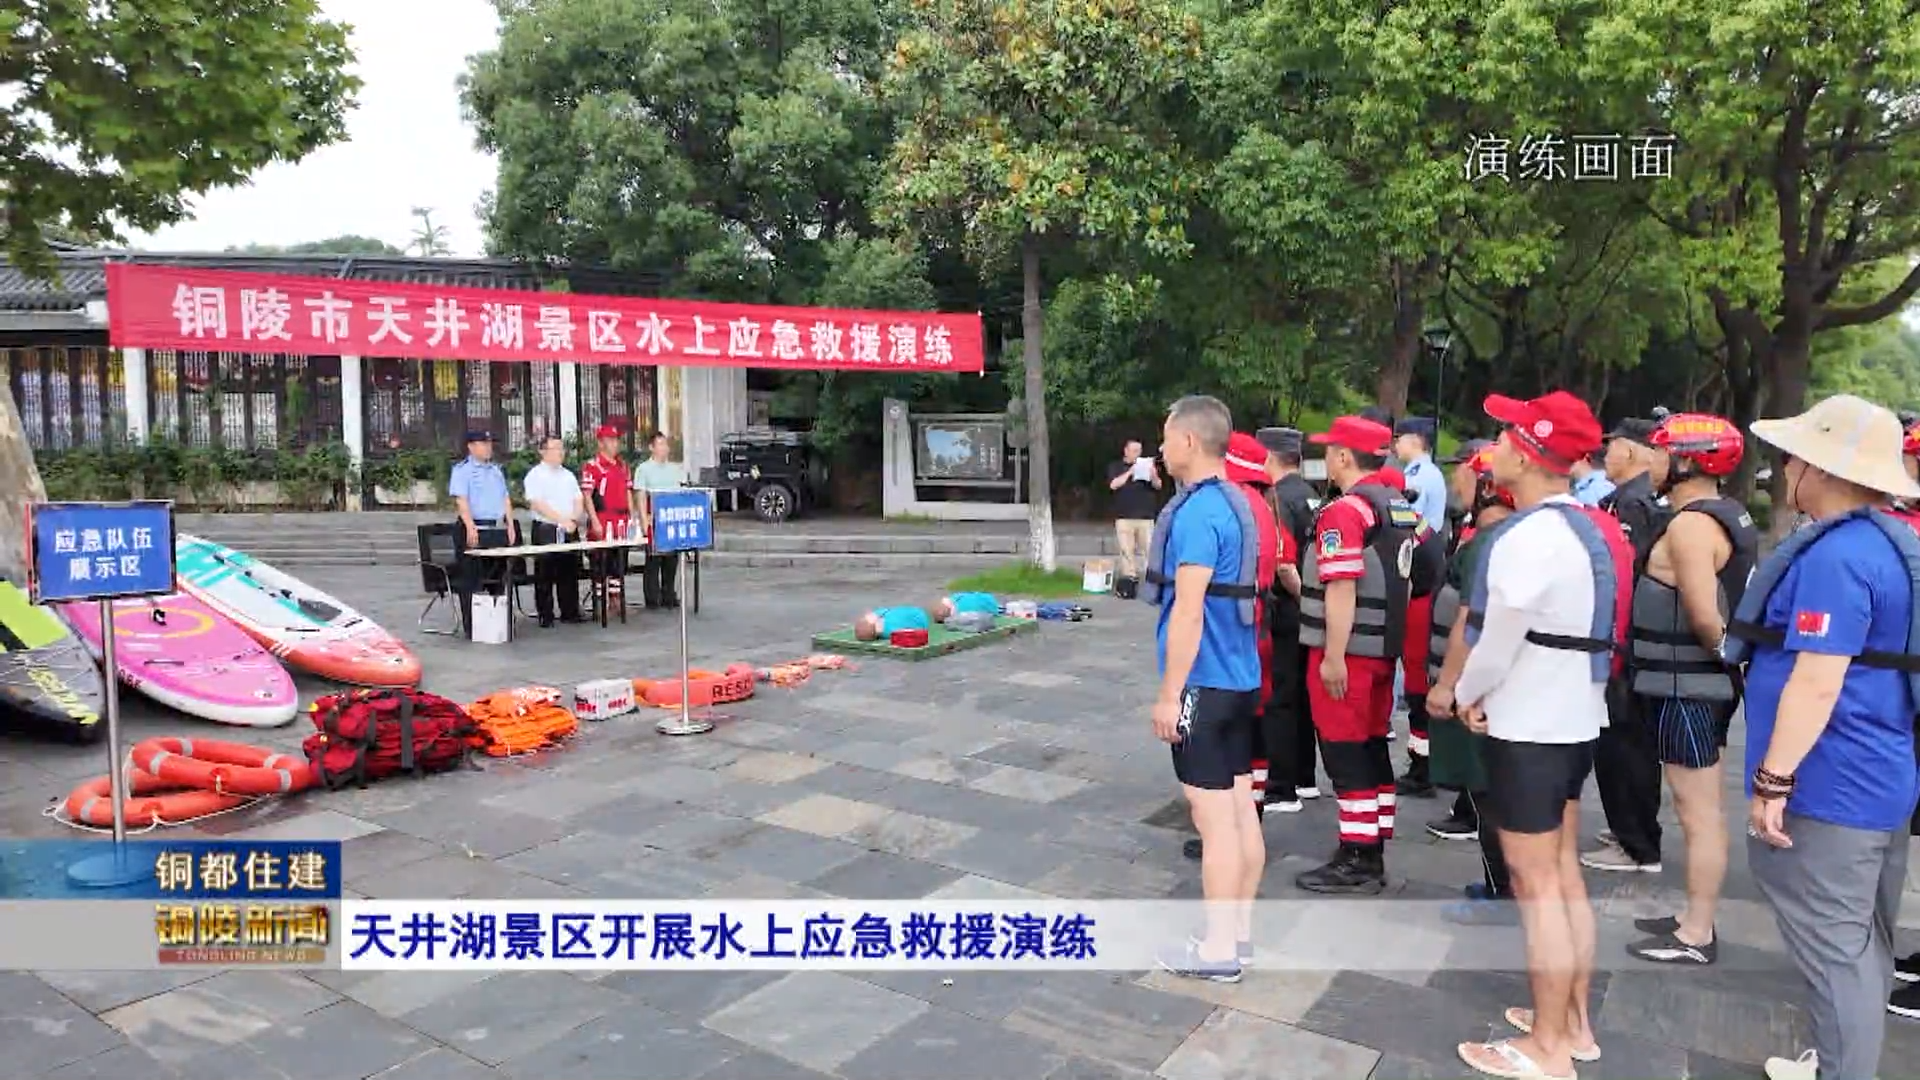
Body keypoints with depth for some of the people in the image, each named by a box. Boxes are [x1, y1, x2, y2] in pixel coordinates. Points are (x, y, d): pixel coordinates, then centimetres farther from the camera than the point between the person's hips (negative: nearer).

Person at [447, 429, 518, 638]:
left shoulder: (496, 469, 18)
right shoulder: (462, 470, -3)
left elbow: (506, 498, 20)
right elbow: (461, 500, -13)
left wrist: (510, 525, 11)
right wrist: (470, 527, -23)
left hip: (499, 529, 7)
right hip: (475, 529, -7)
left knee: (499, 576, 11)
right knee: (470, 579, -3)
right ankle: (470, 626, 0)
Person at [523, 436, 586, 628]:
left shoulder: (569, 475, 17)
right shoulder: (535, 475, -3)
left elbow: (578, 501, 14)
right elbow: (537, 504, -13)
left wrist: (574, 520, -6)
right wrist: (562, 520, -19)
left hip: (570, 531, 6)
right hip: (545, 530, -6)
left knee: (570, 572, 8)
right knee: (545, 574, -1)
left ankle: (570, 612, 15)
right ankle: (545, 615, 4)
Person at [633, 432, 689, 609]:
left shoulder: (676, 468, 14)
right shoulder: (644, 469, 0)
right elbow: (641, 496, -5)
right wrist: (644, 518, -14)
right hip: (654, 519, -5)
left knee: (672, 558, 8)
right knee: (653, 559, -2)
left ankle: (669, 596, 17)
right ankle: (652, 598, 3)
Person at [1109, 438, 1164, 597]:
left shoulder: (1146, 465, 16)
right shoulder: (1116, 467, 11)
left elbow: (1158, 486, 8)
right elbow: (1114, 484, -6)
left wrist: (1153, 476, -14)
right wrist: (1130, 472, -11)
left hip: (1146, 516, 2)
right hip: (1124, 516, -2)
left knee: (1147, 549, -4)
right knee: (1127, 550, -6)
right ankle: (1128, 579, -6)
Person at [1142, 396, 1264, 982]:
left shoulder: (1197, 511, -18)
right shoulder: (1235, 503, 12)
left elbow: (1188, 612, -22)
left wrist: (1169, 694, -17)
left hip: (1205, 683, -9)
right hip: (1239, 678, 10)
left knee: (1214, 818, -1)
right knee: (1240, 809, 14)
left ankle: (1218, 948, 10)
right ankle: (1238, 929, 26)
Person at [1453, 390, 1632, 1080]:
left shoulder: (1528, 535, -23)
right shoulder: (1586, 527, 7)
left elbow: (1495, 642, -19)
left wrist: (1465, 697, 0)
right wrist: (1486, 694, 8)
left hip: (1528, 730, -9)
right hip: (1575, 721, 9)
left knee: (1536, 884, 1)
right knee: (1564, 873, 18)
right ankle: (1574, 1022, 31)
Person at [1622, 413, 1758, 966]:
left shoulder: (1689, 524, -20)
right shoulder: (1731, 516, 11)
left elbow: (1704, 617, -25)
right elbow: (1728, 602, 15)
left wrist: (1724, 652, -8)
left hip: (1686, 685, -10)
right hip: (1708, 682, 10)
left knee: (1699, 813, -1)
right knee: (1703, 810, 17)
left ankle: (1696, 936, 10)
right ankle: (1693, 917, 29)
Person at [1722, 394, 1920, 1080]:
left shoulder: (1836, 553, -20)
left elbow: (1817, 682, -26)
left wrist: (1773, 780, -21)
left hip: (1829, 788, -10)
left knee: (1835, 952, -1)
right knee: (1862, 946, 20)